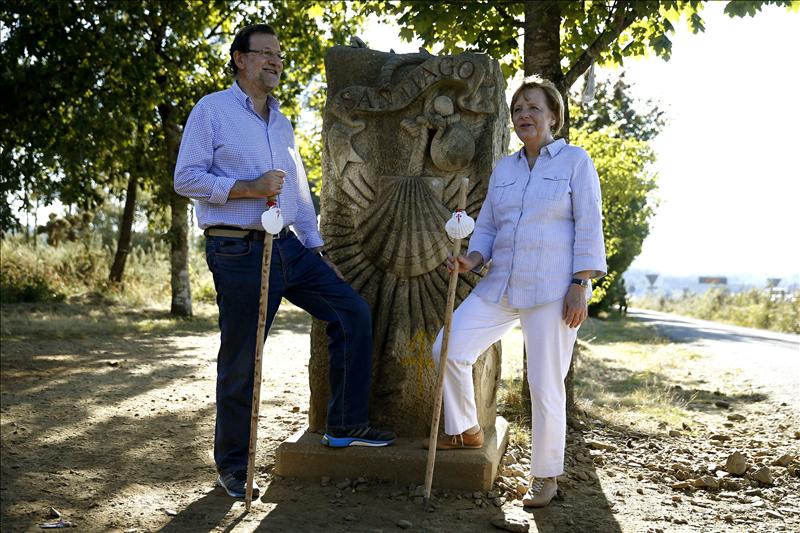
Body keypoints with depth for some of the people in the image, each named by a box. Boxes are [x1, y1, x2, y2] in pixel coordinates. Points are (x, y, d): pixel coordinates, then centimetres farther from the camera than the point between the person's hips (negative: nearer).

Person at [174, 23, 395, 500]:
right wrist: (248, 187, -21)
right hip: (238, 251, -7)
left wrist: (318, 250, 16)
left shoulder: (281, 122, 19)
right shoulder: (212, 110, -3)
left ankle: (345, 426, 11)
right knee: (241, 362, 0)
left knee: (353, 311, 0)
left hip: (288, 246, 7)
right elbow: (186, 177, -10)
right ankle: (232, 463, 18)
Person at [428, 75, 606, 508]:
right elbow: (487, 227, 15)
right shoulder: (503, 169, 15)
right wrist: (471, 260, -5)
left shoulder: (575, 161, 0)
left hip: (552, 289, -5)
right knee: (449, 347, -5)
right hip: (501, 286, 6)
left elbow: (589, 228, -5)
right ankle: (466, 430, 18)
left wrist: (580, 286, -13)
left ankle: (545, 476, 15)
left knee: (545, 384, -2)